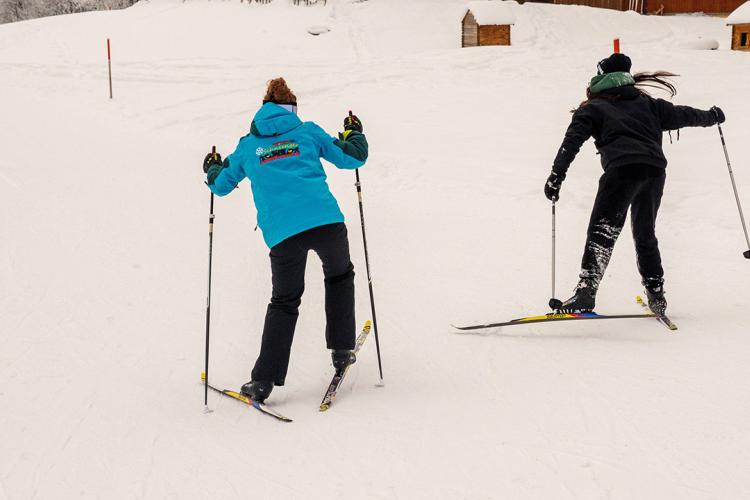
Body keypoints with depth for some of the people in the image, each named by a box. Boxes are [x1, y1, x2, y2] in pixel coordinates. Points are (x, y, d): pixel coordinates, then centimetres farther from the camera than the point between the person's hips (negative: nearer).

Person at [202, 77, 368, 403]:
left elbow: (221, 185, 28)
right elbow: (352, 157, 20)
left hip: (283, 234, 1)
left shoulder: (247, 146, 17)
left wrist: (212, 169, 51)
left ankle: (263, 381, 8)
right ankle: (342, 351, 25)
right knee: (339, 277, 28)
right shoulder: (308, 132, 14)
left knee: (284, 303, 15)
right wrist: (354, 133, 41)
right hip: (327, 222, -1)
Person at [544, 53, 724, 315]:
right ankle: (656, 294, 23)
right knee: (645, 234, 21)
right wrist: (712, 116, 53)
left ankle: (586, 290, -27)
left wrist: (556, 175, -6)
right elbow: (682, 115, 35)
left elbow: (572, 141, 1)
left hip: (623, 168, -5)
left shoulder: (592, 108, 17)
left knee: (602, 231, -11)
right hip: (656, 170, 5)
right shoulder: (646, 103, 27)